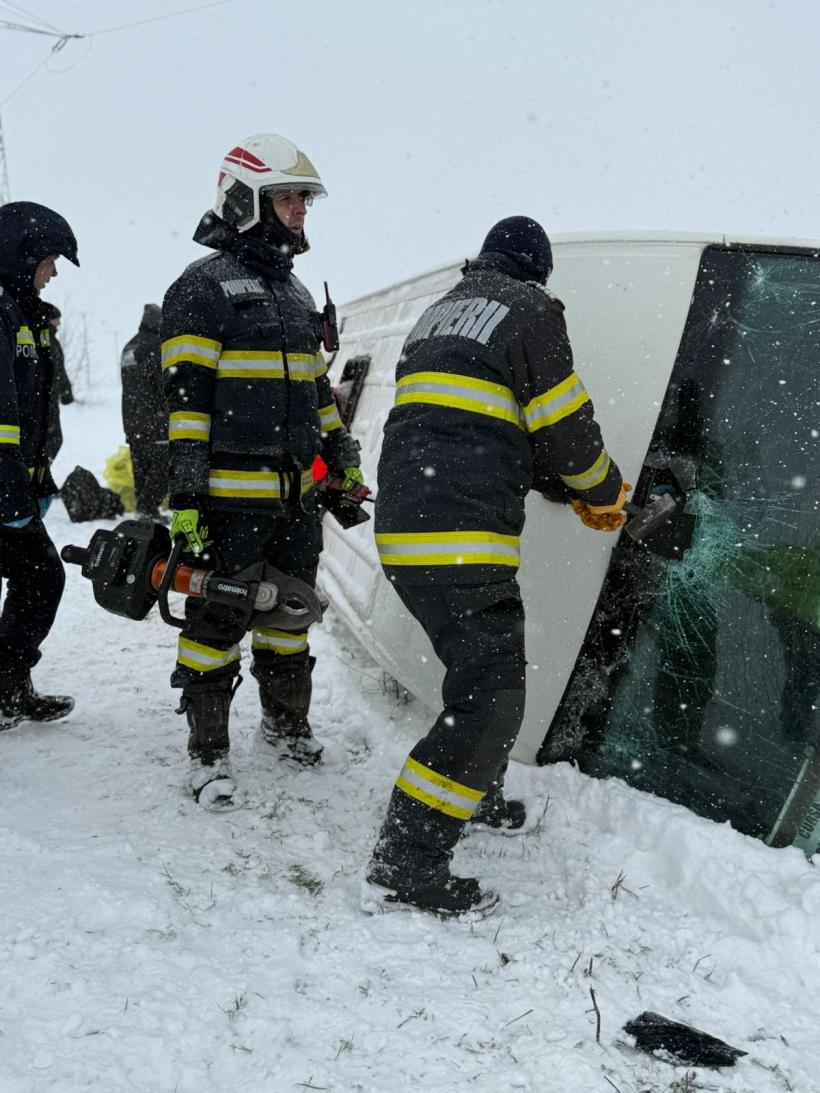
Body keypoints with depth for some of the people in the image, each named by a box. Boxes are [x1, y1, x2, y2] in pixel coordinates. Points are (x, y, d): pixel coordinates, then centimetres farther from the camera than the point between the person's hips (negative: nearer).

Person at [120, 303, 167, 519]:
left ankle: (143, 509, 13)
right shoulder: (155, 345, -9)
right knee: (161, 463, -8)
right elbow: (164, 383, -15)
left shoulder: (128, 348, 18)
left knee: (141, 465, 11)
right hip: (154, 418, -9)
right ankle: (148, 508, -14)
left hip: (131, 418, 9)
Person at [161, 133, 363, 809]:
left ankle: (285, 728, 33)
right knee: (218, 623, -1)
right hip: (231, 495, -8)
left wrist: (341, 456, 20)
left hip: (296, 493, 8)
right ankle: (208, 753, 12)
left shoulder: (295, 293, 19)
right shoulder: (204, 287, -7)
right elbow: (183, 395, -13)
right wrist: (185, 491, -18)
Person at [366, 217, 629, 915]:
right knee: (491, 696, -6)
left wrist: (570, 490, 28)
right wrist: (605, 493, 17)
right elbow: (565, 427, -4)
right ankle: (406, 866, -7)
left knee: (485, 665, 24)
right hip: (462, 539, -9)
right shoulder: (528, 309, 0)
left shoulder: (438, 315, 25)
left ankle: (476, 799, 39)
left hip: (403, 531, 9)